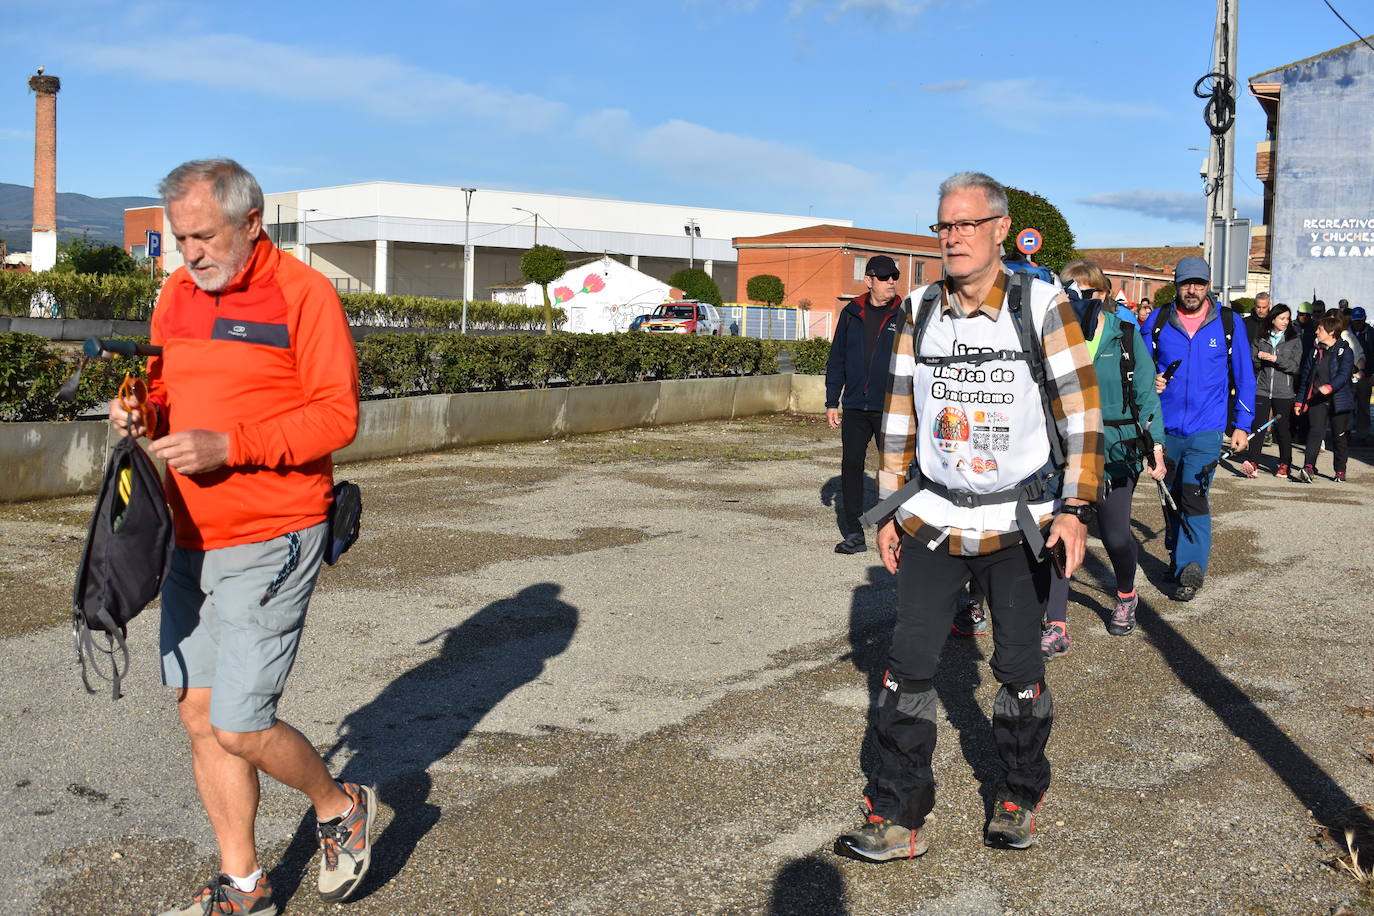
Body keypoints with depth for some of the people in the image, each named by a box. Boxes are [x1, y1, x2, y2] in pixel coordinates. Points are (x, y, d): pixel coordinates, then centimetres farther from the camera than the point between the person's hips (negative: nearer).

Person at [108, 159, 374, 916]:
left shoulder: (303, 293, -9)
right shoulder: (176, 294, 11)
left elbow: (337, 415, -15)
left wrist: (227, 447, -23)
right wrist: (142, 413, -3)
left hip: (270, 543, -7)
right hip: (192, 540, 7)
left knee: (238, 726, -8)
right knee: (199, 714, 10)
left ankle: (340, 807, 22)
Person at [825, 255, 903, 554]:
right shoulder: (851, 314, 7)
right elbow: (836, 360, 11)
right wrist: (832, 402, 6)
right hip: (855, 408, 3)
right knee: (851, 465, 1)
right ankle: (854, 534, 8)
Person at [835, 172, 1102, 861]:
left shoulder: (1040, 305, -7)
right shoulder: (920, 311, 4)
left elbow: (1081, 410, -7)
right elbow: (899, 416, 9)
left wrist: (1074, 507, -13)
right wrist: (892, 510, 8)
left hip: (1019, 523, -3)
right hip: (932, 520, 3)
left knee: (1019, 668, 8)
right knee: (908, 664, 0)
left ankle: (1019, 798, 29)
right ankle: (897, 816, 9)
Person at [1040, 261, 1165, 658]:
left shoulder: (1125, 336, -2)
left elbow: (1145, 394, 3)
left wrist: (1155, 447, -1)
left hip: (1116, 450, 0)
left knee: (1115, 536, 6)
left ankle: (1126, 595, 39)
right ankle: (1056, 627, -4)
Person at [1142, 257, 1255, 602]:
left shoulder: (1227, 322, 0)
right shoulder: (1158, 321, 2)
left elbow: (1243, 375, 7)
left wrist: (1242, 424, 5)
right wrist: (1150, 382, -11)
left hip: (1206, 429, -3)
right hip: (1165, 427, 3)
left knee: (1193, 496, -13)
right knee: (1171, 495, 13)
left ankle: (1191, 568, -10)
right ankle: (1176, 554, 29)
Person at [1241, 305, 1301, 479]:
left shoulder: (1294, 340, 2)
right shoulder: (1260, 338, 8)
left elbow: (1295, 366, -6)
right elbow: (1252, 363, 11)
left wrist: (1276, 359, -15)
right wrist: (1258, 358, -9)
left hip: (1283, 391, -1)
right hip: (1262, 389, 1)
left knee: (1282, 427, 5)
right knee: (1259, 426, -9)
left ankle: (1285, 465, 18)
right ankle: (1252, 464, -15)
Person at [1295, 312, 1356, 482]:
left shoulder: (1345, 351, -2)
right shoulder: (1315, 352, 12)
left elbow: (1344, 374, -16)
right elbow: (1305, 377, 15)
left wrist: (1330, 387, -34)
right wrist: (1300, 401, 12)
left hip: (1339, 400, -3)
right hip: (1317, 399, 3)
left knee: (1340, 435, 6)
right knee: (1315, 431, -13)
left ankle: (1340, 471, 19)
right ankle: (1308, 468, -25)